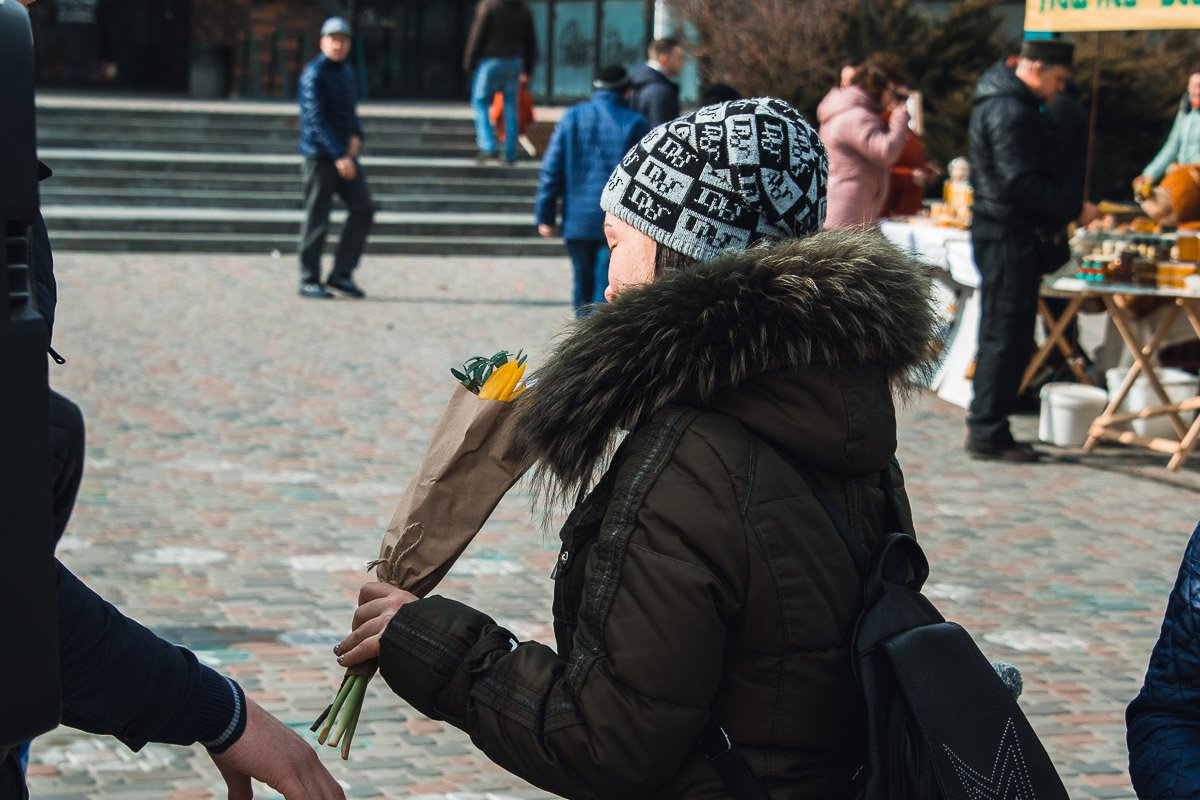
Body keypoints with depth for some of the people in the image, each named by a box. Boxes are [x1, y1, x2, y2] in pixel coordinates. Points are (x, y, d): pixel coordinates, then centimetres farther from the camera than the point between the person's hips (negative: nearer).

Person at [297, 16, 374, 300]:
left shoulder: (347, 71, 13)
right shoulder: (314, 74, -12)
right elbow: (316, 119, -19)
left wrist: (356, 136, 1)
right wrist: (339, 155, -24)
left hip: (345, 155, 8)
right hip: (320, 156, -8)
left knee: (363, 209, 2)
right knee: (317, 220, -2)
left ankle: (341, 274, 9)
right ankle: (309, 281, 8)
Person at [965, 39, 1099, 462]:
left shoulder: (1014, 105, 18)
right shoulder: (1009, 111, -16)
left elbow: (1038, 173, 22)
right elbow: (1020, 182, -23)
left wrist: (1073, 202, 11)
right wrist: (1074, 209, -16)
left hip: (1007, 235, 11)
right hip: (1008, 235, -11)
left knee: (1003, 336, 14)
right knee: (1006, 337, -7)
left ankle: (986, 428, 19)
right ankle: (987, 433, -4)